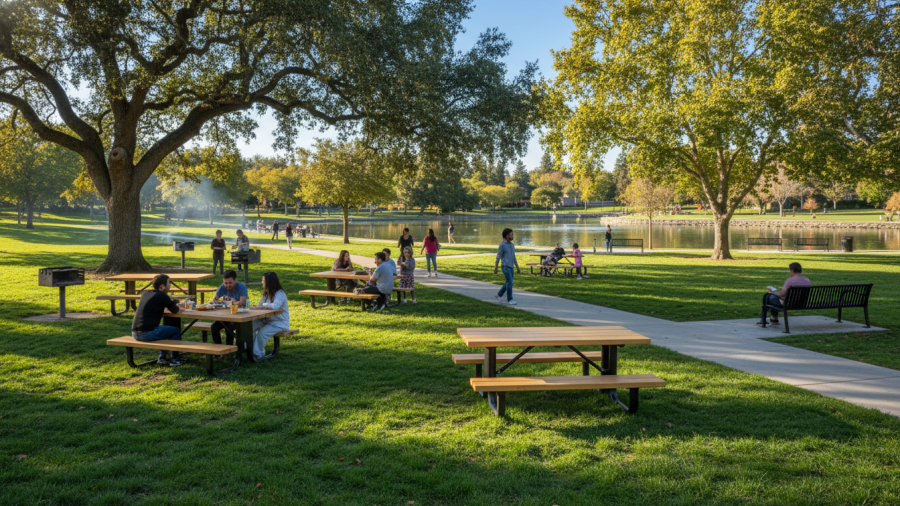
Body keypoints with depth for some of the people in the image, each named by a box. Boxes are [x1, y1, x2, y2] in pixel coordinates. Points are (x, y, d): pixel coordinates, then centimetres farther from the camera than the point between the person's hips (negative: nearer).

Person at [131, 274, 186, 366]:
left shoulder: (145, 293, 14)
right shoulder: (162, 296, -9)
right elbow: (175, 311, -2)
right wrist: (176, 306, 19)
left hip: (134, 333, 8)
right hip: (147, 333, -8)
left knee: (162, 328, 32)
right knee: (176, 330, 10)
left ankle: (162, 358, 30)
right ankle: (175, 359, 19)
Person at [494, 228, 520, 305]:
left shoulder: (512, 245, 12)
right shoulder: (502, 245, -11)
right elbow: (498, 257, -8)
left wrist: (517, 268, 15)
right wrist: (495, 269, -7)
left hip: (511, 267, 8)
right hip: (505, 267, -7)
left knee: (509, 283, 10)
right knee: (510, 282, -10)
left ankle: (499, 295, 23)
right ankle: (509, 299, -2)